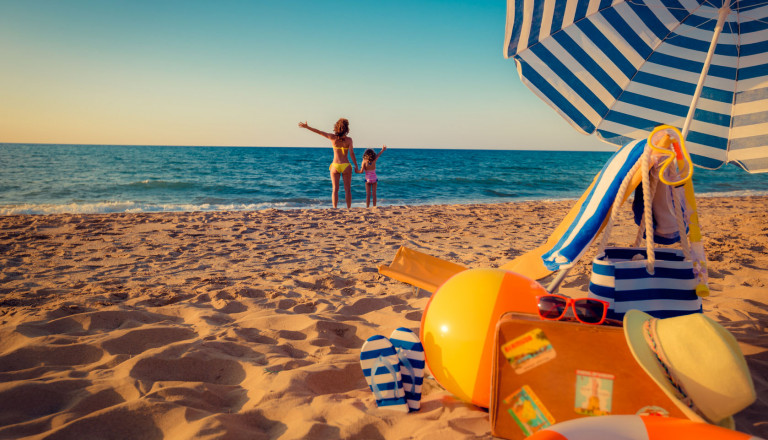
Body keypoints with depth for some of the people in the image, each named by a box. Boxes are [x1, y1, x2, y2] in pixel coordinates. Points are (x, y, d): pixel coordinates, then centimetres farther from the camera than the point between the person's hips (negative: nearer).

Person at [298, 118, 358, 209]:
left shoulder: (333, 137, -2)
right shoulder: (348, 140, -6)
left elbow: (319, 132, 4)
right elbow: (351, 153, -12)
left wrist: (307, 127, 12)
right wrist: (356, 166, -6)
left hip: (335, 166, 1)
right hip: (346, 166, -1)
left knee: (335, 189, 4)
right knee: (347, 189, 6)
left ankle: (335, 209, -1)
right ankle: (348, 209, 6)